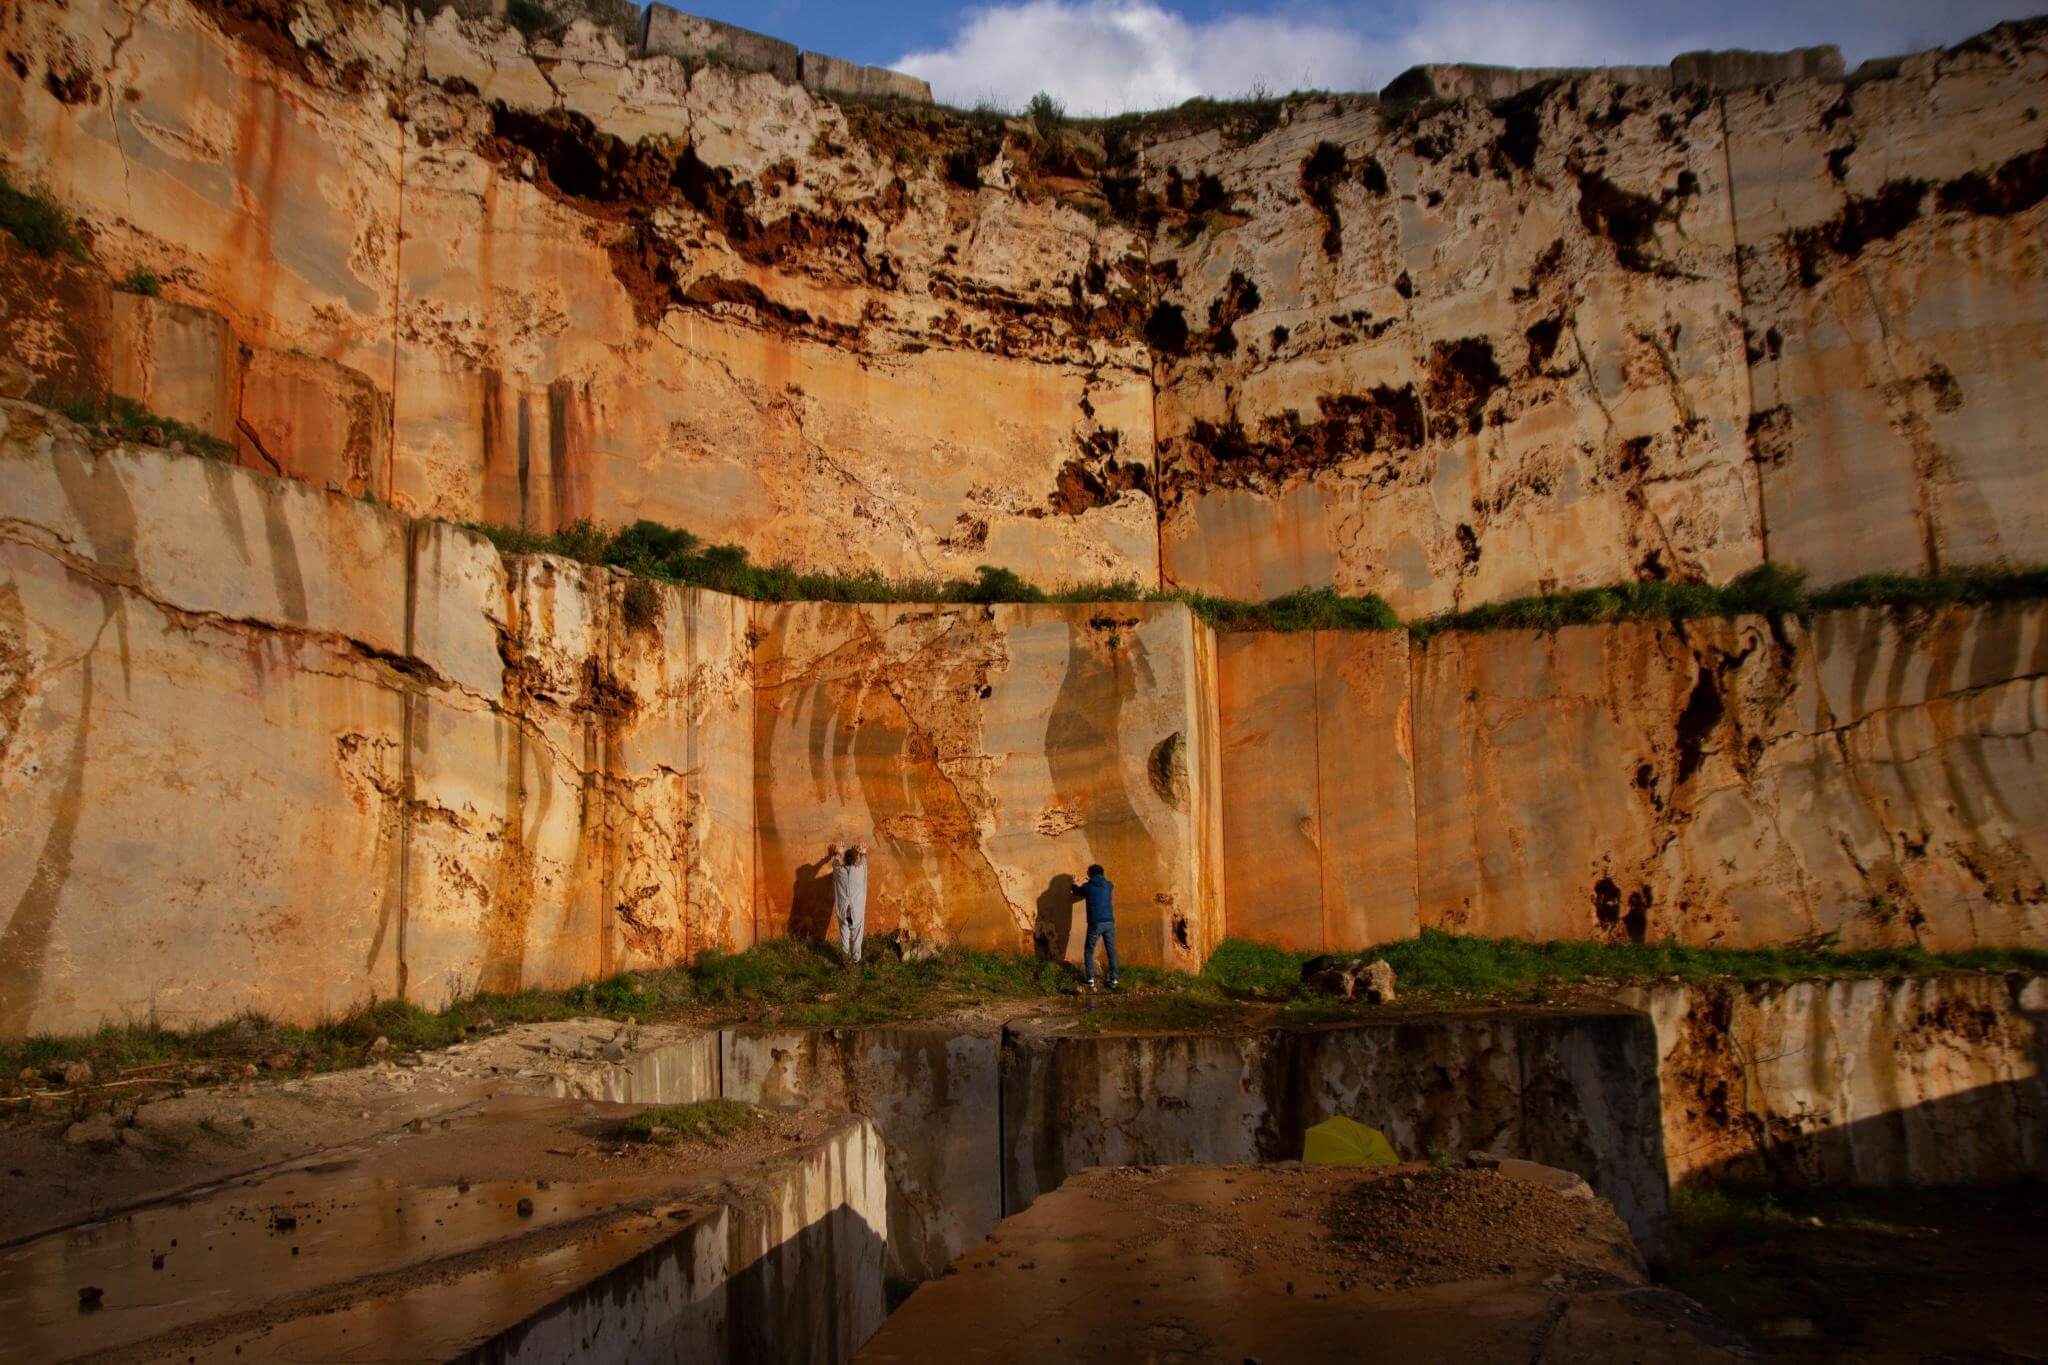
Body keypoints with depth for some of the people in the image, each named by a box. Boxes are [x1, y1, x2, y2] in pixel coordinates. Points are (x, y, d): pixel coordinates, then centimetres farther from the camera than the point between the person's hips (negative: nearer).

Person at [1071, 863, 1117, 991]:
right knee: (1112, 952, 11)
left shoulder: (1087, 886, 0)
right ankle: (1114, 979, 9)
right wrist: (1090, 881, 46)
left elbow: (1077, 892, 21)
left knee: (1089, 951, 11)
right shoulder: (1108, 885, 8)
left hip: (1095, 923, -2)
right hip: (1109, 922, 2)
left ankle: (1090, 979, 3)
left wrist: (1076, 884, 44)